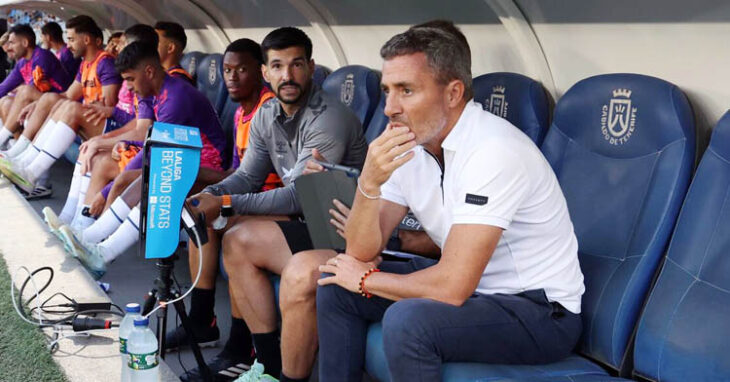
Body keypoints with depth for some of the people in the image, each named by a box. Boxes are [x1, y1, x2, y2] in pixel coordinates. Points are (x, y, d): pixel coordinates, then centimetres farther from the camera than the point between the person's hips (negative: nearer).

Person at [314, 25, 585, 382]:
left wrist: (365, 280, -12)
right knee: (335, 284, 4)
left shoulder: (494, 151, -26)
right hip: (469, 284, 8)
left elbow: (452, 286, -29)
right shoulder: (406, 145, -1)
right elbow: (361, 253, -3)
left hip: (541, 311, -8)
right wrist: (369, 184, -22)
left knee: (405, 321, -31)